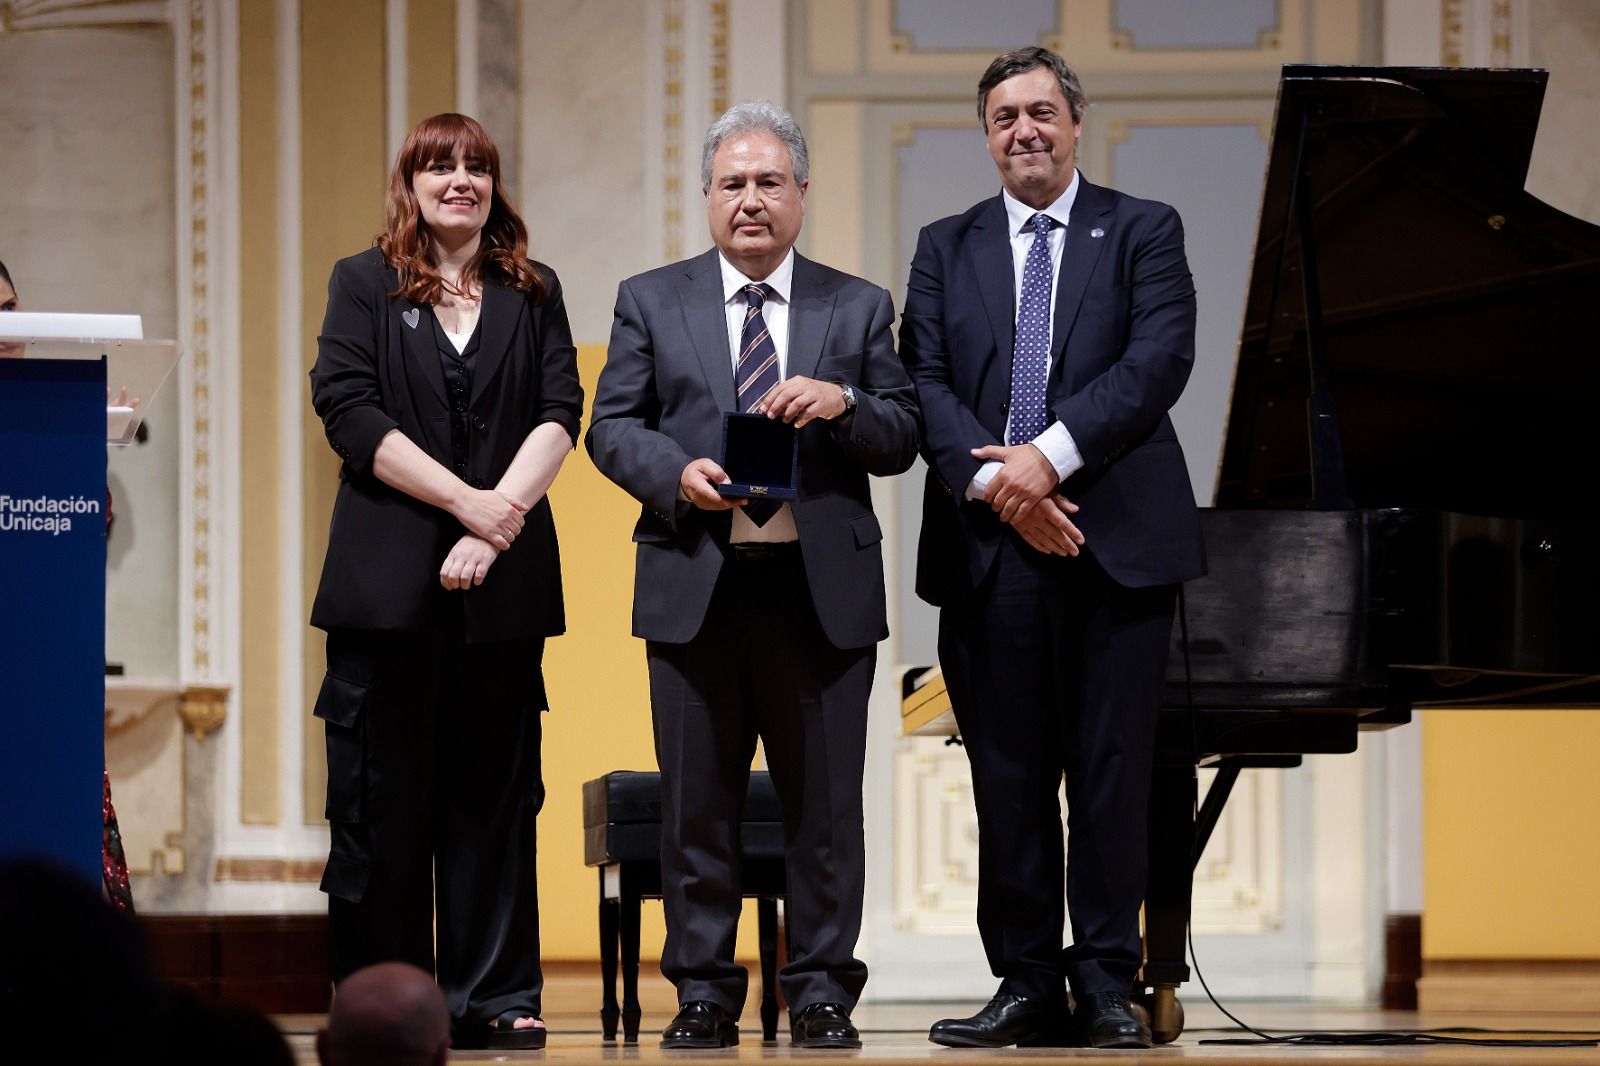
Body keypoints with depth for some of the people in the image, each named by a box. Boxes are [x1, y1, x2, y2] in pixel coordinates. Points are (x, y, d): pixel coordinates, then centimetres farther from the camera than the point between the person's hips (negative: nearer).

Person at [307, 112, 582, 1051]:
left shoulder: (534, 294, 13)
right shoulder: (364, 286, 7)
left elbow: (560, 414, 2)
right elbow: (351, 412, -4)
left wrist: (498, 524, -13)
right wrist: (468, 501, -12)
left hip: (503, 584, 2)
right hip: (388, 581, -2)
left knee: (494, 796, 2)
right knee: (380, 798, -1)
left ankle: (495, 998, 5)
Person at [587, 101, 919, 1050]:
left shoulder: (859, 309, 11)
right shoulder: (652, 302, 10)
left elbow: (901, 440, 6)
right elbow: (613, 428, 5)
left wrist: (842, 402, -14)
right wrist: (678, 472, -14)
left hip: (822, 588, 0)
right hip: (696, 582, 0)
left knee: (825, 802, 2)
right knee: (697, 803, 3)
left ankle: (823, 990, 9)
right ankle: (705, 991, 11)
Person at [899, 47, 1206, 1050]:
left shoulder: (1144, 233, 7)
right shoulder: (947, 248, 14)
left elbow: (1160, 359, -7)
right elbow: (926, 383, 4)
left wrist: (1051, 454, -16)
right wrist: (993, 484, -12)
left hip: (1116, 542, -2)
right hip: (988, 550, 2)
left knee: (1112, 770, -2)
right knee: (1008, 776, 3)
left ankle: (1107, 985, 4)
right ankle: (1027, 986, 8)